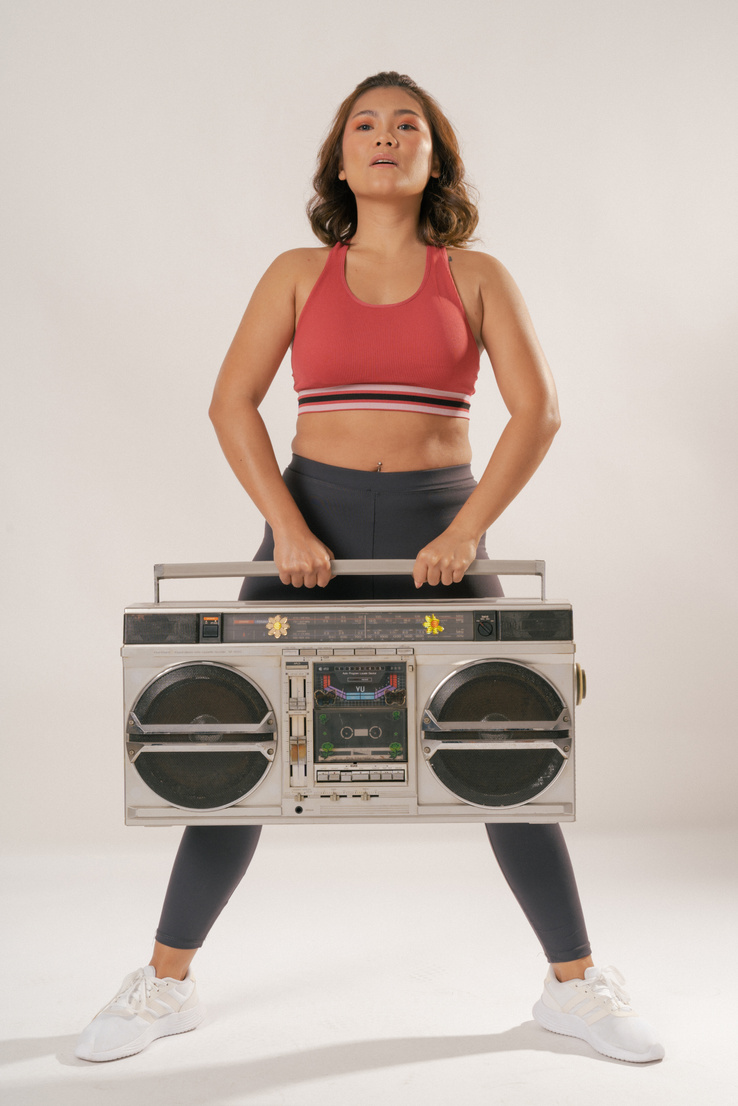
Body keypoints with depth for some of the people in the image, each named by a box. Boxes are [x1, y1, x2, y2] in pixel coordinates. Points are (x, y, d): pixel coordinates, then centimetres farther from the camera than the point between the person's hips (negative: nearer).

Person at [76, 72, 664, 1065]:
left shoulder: (476, 276, 7)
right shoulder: (298, 273, 8)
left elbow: (538, 410, -2)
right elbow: (231, 402, 0)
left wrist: (467, 531, -13)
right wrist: (287, 526, -13)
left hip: (439, 529, 0)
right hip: (312, 522, 1)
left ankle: (575, 985, 19)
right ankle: (167, 983, 18)